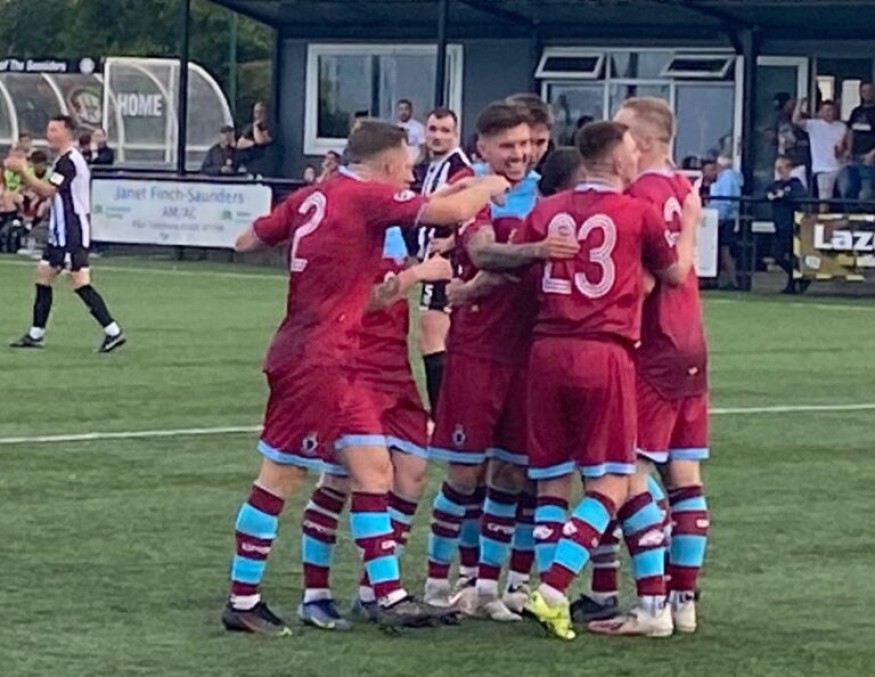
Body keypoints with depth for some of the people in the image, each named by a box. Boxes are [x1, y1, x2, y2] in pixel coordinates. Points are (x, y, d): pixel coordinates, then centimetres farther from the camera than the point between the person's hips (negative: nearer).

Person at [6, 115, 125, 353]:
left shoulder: (69, 161, -16)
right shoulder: (64, 161, 17)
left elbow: (47, 190, -21)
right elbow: (46, 192, 17)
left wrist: (23, 170, -14)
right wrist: (25, 173, 6)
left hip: (73, 233, -11)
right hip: (61, 233, 11)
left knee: (81, 283, -13)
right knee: (43, 276, 12)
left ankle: (113, 331, -15)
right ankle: (36, 335, 17)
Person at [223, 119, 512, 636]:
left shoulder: (311, 199, 10)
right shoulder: (368, 197, -12)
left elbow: (248, 241, 17)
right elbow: (453, 211, -18)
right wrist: (487, 186, 2)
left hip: (335, 364, 9)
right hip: (315, 360, -9)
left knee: (373, 468, 8)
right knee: (281, 476, -2)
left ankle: (389, 596, 9)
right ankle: (242, 602, 4)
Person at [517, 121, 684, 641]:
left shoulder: (547, 211, 8)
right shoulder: (640, 213, -1)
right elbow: (673, 274, 14)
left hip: (548, 351, 4)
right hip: (606, 354, -4)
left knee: (551, 481, 12)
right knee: (609, 485, 0)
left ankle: (554, 599, 9)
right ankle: (553, 589, -15)